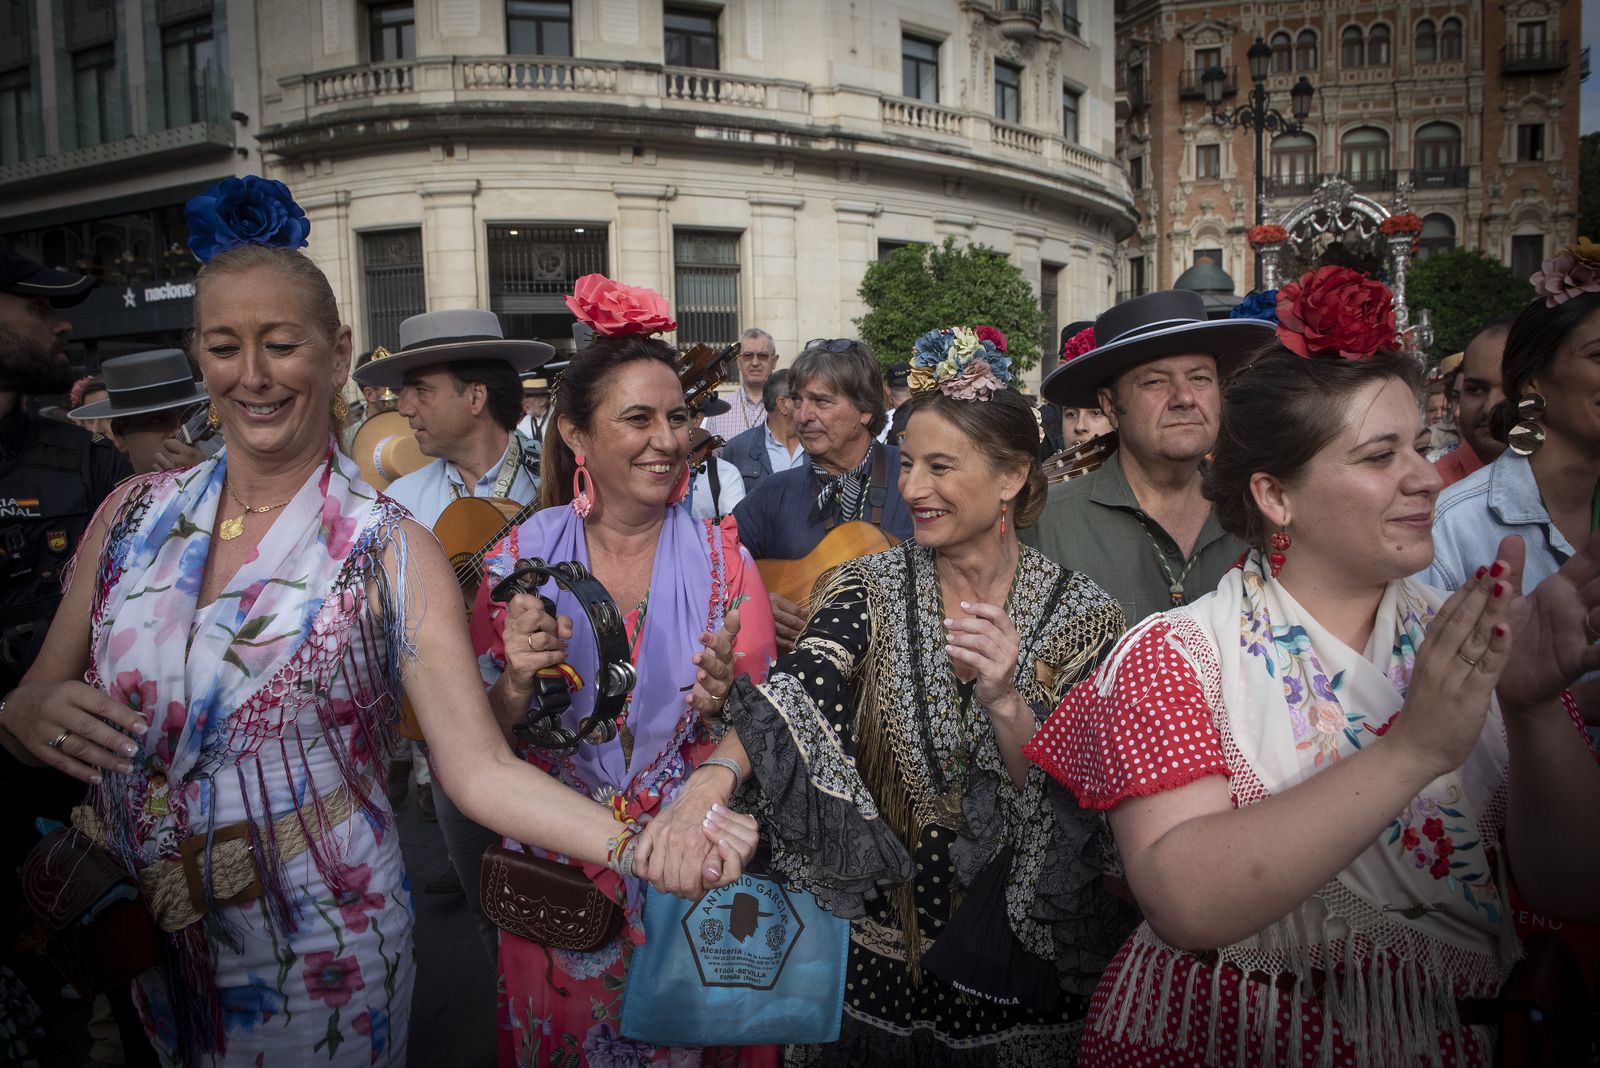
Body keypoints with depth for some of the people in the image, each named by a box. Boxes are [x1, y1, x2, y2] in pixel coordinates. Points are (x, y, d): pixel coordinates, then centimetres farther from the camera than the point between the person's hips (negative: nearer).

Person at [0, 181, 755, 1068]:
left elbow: (480, 769, -19)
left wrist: (637, 844, -33)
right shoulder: (133, 515, -3)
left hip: (320, 956, -4)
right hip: (149, 942, 4)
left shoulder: (389, 553, -15)